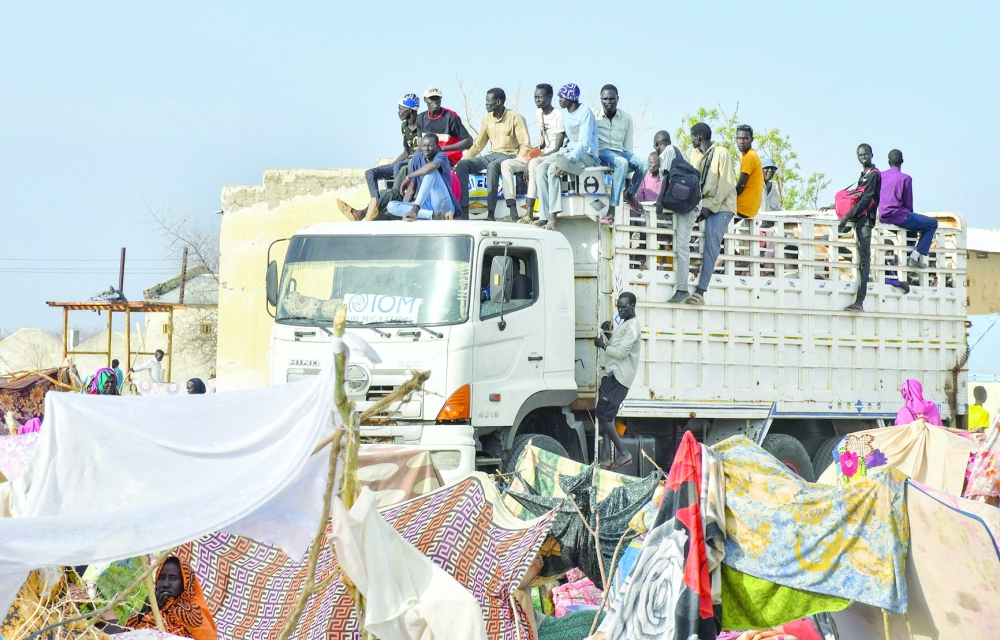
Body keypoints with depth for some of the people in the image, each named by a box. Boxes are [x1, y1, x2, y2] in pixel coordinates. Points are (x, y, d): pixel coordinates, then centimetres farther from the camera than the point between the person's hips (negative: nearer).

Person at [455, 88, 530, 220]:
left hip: (510, 156, -6)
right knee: (462, 165, -17)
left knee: (493, 166, -39)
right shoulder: (487, 118, 10)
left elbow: (525, 145, -10)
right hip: (491, 156, 6)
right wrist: (463, 159, 6)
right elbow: (478, 145, 17)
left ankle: (490, 213, -41)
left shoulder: (515, 118, -7)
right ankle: (464, 212, -24)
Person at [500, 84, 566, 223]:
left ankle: (529, 212, -46)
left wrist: (542, 155, -24)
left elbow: (558, 147, -16)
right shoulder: (538, 113, 13)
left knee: (534, 162, -40)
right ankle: (513, 213, -24)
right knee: (506, 164, -10)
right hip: (540, 154, 8)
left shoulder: (558, 115, -11)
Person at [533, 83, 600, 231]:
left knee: (554, 167, -30)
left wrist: (569, 160, -30)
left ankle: (553, 217, -33)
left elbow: (584, 144, -20)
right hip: (569, 152, 8)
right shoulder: (565, 115, 15)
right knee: (541, 167, -16)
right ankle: (544, 216, -25)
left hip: (586, 156, -8)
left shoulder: (585, 113, -12)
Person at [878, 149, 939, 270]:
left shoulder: (881, 176, 5)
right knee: (932, 223, 7)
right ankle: (916, 256, -1)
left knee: (912, 223, 36)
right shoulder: (905, 178, -11)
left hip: (883, 217, 7)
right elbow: (908, 202, -8)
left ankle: (907, 256, 30)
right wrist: (910, 213, 15)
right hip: (899, 217, -7)